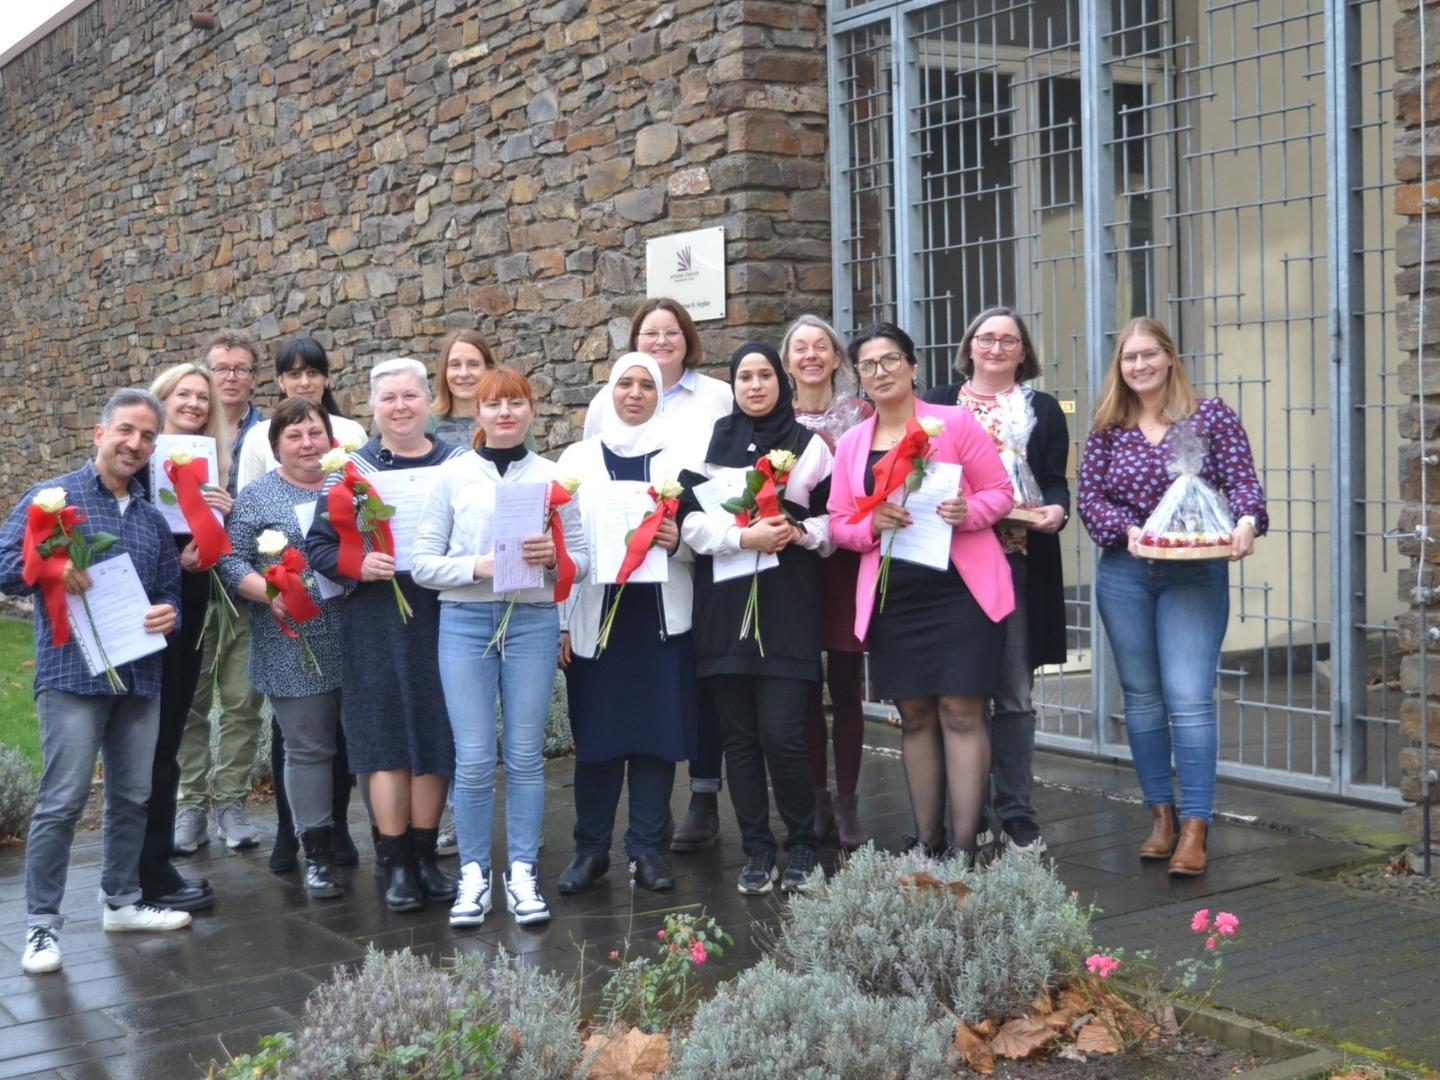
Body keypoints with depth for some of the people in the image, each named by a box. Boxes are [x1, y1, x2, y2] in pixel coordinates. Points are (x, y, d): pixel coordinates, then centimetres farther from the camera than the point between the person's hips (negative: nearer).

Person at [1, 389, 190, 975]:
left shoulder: (153, 518, 16)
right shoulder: (51, 497, -1)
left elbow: (172, 589, 19)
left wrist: (170, 614, -4)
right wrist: (51, 569, -26)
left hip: (141, 676, 6)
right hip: (72, 674, -6)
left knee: (133, 796, 13)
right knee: (61, 803, -6)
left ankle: (122, 901, 27)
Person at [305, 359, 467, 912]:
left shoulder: (460, 465, 7)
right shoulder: (350, 470, 4)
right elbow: (318, 546, 2)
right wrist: (358, 565, -16)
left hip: (442, 617, 1)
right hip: (375, 623, -1)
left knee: (436, 738, 6)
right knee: (387, 741, 0)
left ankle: (425, 856, 19)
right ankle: (396, 864, 9)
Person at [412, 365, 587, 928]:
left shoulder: (553, 476, 8)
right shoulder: (453, 474, 4)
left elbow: (582, 559, 8)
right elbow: (423, 563, 1)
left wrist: (555, 557, -13)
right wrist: (478, 567, -14)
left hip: (533, 621, 1)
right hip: (465, 622, -1)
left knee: (525, 755, 5)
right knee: (474, 759, -2)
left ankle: (523, 874, 14)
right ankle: (474, 874, 11)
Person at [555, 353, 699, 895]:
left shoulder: (679, 458, 7)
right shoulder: (578, 458, 8)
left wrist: (677, 541, -14)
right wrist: (560, 620, -1)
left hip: (661, 613, 0)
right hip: (595, 613, 0)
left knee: (658, 732, 1)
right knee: (595, 734, 1)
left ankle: (647, 847, 12)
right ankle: (591, 848, 13)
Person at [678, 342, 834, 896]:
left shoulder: (809, 445, 7)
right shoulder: (710, 442, 8)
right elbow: (689, 519, 0)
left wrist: (798, 531, -10)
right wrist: (743, 536, -13)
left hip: (787, 602, -1)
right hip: (723, 600, 2)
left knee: (782, 735, -8)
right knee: (739, 736, 4)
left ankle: (802, 845, 11)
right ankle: (757, 851, 15)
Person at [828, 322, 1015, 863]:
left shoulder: (955, 423, 0)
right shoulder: (851, 444, 10)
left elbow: (1000, 492, 1)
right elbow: (839, 523, 9)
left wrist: (968, 511, -19)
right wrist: (871, 524, -12)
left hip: (960, 588, -4)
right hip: (892, 595, 4)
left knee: (960, 711, -7)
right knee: (914, 716, 8)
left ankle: (964, 848, -4)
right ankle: (925, 844, 16)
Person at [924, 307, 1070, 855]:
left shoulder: (1043, 409, 12)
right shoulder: (938, 403, 12)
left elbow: (1055, 481, 6)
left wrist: (1055, 511, -14)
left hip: (1019, 561, 0)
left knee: (1014, 696, 1)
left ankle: (1017, 814, 9)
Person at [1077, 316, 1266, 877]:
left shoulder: (1211, 415, -1)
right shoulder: (1108, 427, 5)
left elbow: (1243, 480, -5)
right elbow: (1089, 497, 1)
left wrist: (1247, 520, -25)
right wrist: (1128, 530, -17)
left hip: (1195, 575, -3)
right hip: (1124, 574, 3)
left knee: (1189, 699, -10)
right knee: (1142, 697, 9)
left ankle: (1195, 828, -7)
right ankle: (1161, 814, 21)